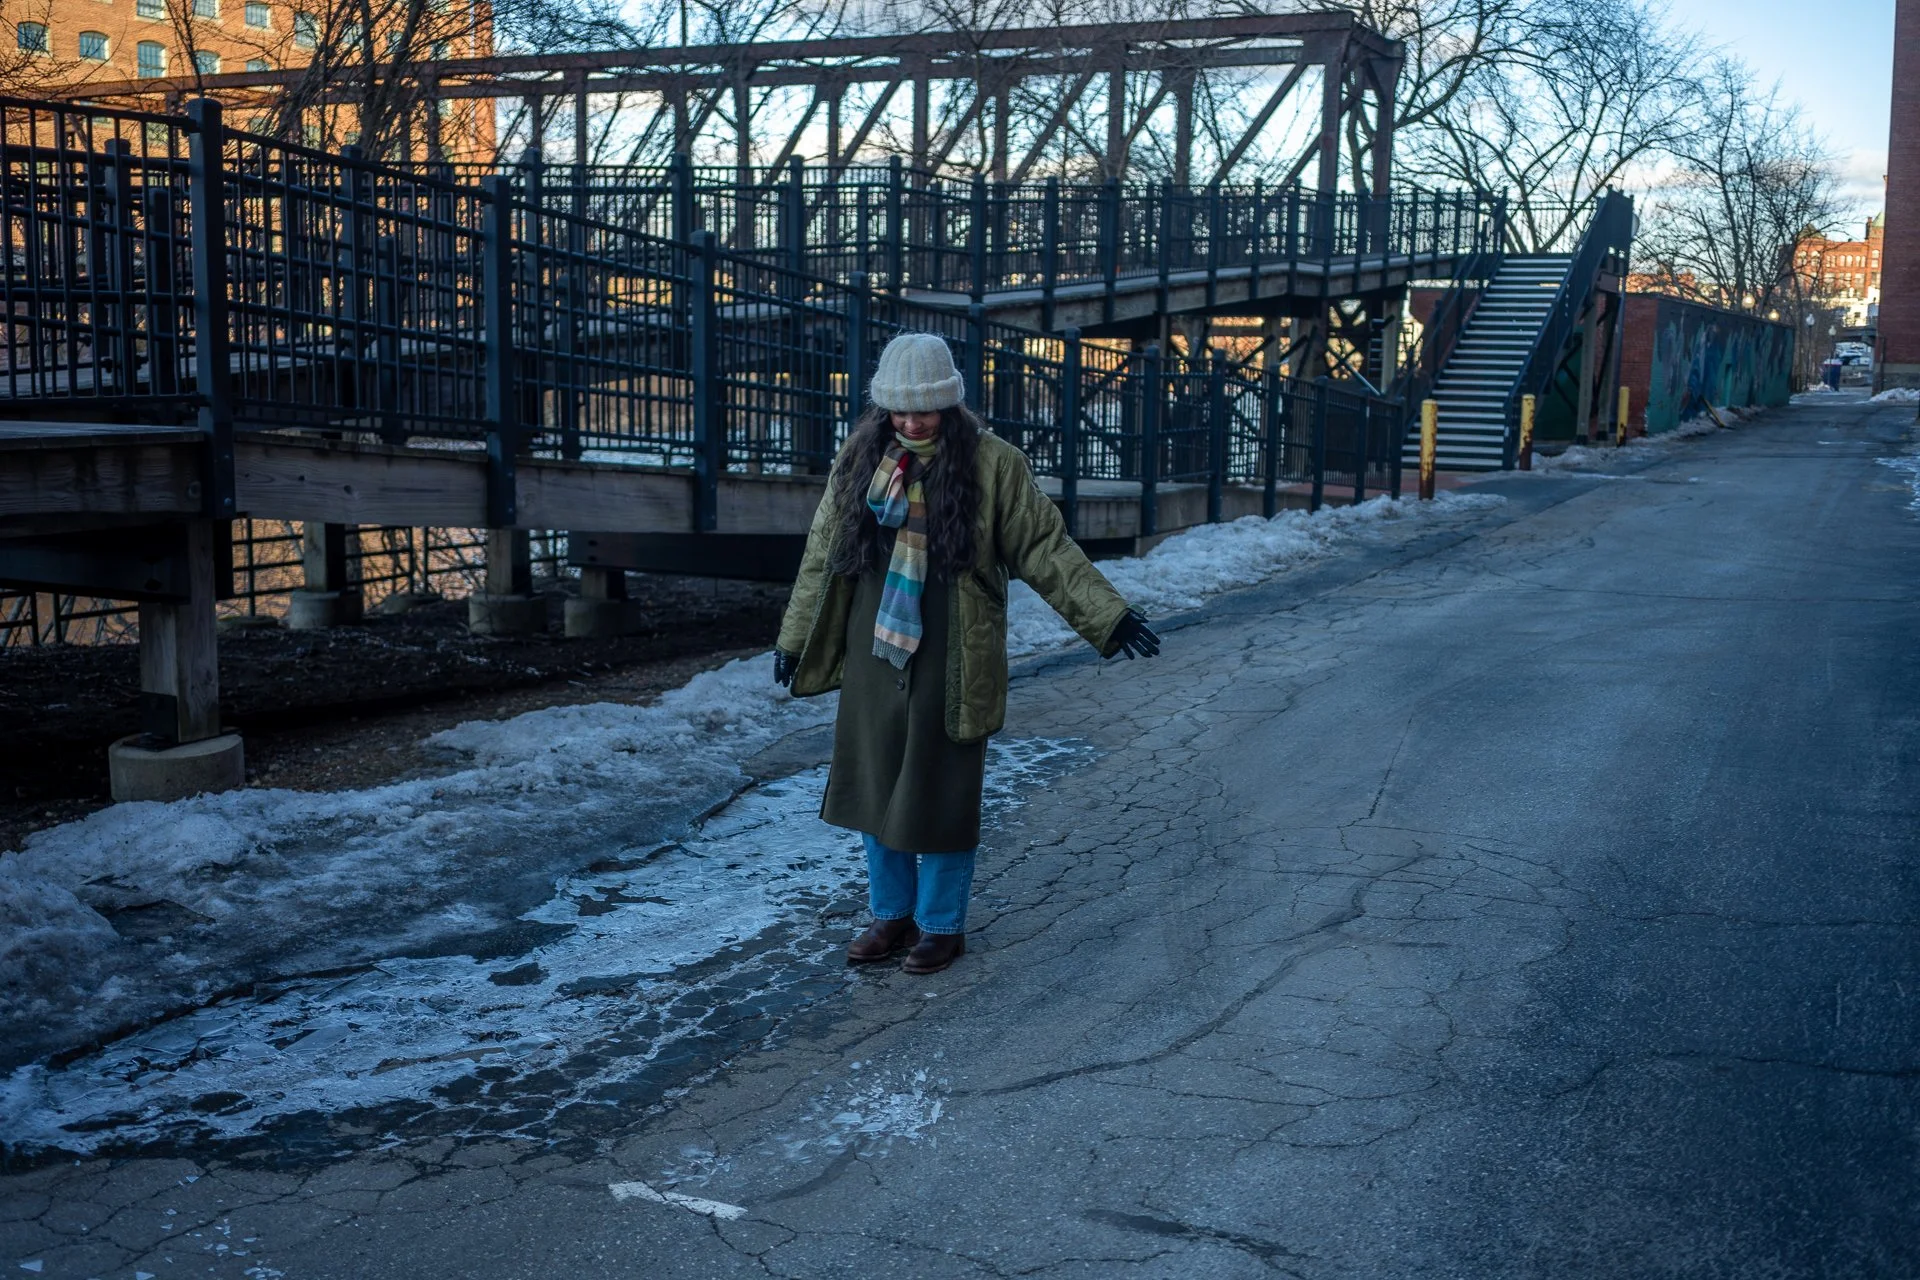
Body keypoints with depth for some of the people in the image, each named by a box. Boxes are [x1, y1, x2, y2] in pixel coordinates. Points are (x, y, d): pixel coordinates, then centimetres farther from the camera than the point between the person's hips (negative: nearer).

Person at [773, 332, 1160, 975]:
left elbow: (1045, 548, -3)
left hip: (951, 664, -4)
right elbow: (822, 554, 13)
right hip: (872, 657, 4)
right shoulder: (860, 458, 5)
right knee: (874, 786, 11)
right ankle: (892, 914, 29)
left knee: (941, 794, 4)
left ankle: (942, 925, 21)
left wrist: (1107, 615, -9)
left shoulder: (991, 463, -6)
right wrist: (795, 637, 17)